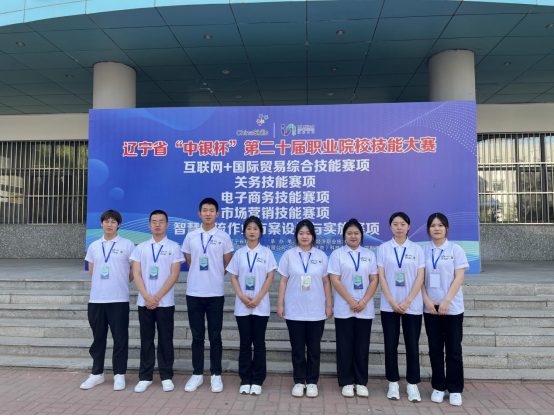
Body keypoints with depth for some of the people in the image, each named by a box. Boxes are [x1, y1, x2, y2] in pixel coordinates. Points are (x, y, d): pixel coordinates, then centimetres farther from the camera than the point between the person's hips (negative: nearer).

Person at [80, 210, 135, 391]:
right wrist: (103, 281, 10)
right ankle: (97, 374, 26)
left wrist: (122, 280, 6)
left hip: (119, 299, -3)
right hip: (96, 299, 4)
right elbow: (91, 271, 18)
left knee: (120, 338, 3)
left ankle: (119, 375, 15)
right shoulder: (94, 246, 10)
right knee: (98, 338, 13)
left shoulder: (127, 245, -2)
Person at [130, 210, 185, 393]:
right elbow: (136, 274, 2)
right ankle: (145, 377, 19)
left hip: (165, 302, -2)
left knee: (165, 340, 5)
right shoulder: (141, 247, 8)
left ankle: (166, 377, 16)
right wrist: (147, 297, -10)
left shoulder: (173, 247, 0)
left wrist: (158, 297, -12)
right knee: (146, 340, 8)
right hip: (144, 301, 2)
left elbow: (174, 275, -6)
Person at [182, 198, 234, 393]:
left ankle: (216, 375, 16)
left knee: (215, 336, 5)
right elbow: (189, 262, 14)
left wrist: (214, 275, 8)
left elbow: (228, 264, 7)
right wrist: (200, 276, 11)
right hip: (194, 292, 2)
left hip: (215, 293, -1)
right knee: (197, 336, 9)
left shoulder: (224, 237, 0)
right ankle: (197, 374, 20)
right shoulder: (190, 236, 5)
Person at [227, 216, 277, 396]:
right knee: (245, 343, 7)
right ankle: (245, 380, 16)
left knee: (259, 343, 4)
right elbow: (234, 277, 4)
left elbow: (270, 277, -3)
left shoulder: (266, 253, 2)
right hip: (242, 305, 1)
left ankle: (257, 381, 13)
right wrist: (242, 296, -11)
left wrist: (258, 298, -12)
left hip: (260, 305, -1)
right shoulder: (239, 253, 6)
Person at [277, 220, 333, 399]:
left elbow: (326, 282, 4)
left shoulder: (321, 256, 3)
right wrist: (280, 304, -2)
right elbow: (283, 282, 2)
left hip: (316, 310, 1)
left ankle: (312, 382, 21)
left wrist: (329, 305, 1)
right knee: (297, 348, 8)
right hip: (294, 310, 0)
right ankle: (299, 381, 21)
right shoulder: (288, 255, 1)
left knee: (314, 348, 8)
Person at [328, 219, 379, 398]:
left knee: (362, 346, 8)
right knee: (345, 346, 5)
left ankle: (361, 382, 20)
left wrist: (364, 301, -10)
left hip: (365, 309, 2)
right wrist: (351, 301, -13)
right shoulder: (337, 254, 0)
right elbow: (335, 280, -6)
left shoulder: (369, 254, 8)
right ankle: (346, 382, 17)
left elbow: (374, 280, 3)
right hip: (344, 308, -2)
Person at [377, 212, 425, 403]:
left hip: (412, 305, 0)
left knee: (412, 345, 5)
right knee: (391, 345, 5)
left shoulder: (417, 249, 3)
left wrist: (407, 302, -10)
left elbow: (420, 277, -2)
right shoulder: (383, 248, 2)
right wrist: (392, 301, -10)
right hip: (389, 306, 0)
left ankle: (413, 384, 18)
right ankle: (393, 383, 18)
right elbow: (381, 276, -2)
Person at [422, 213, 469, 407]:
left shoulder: (456, 250, -1)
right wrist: (427, 300, -9)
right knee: (435, 348, 8)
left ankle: (455, 390, 15)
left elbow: (459, 278, -7)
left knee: (453, 349, 4)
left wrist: (446, 301, -15)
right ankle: (438, 387, 20)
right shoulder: (424, 251, 5)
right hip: (430, 307, 2)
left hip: (452, 307, -2)